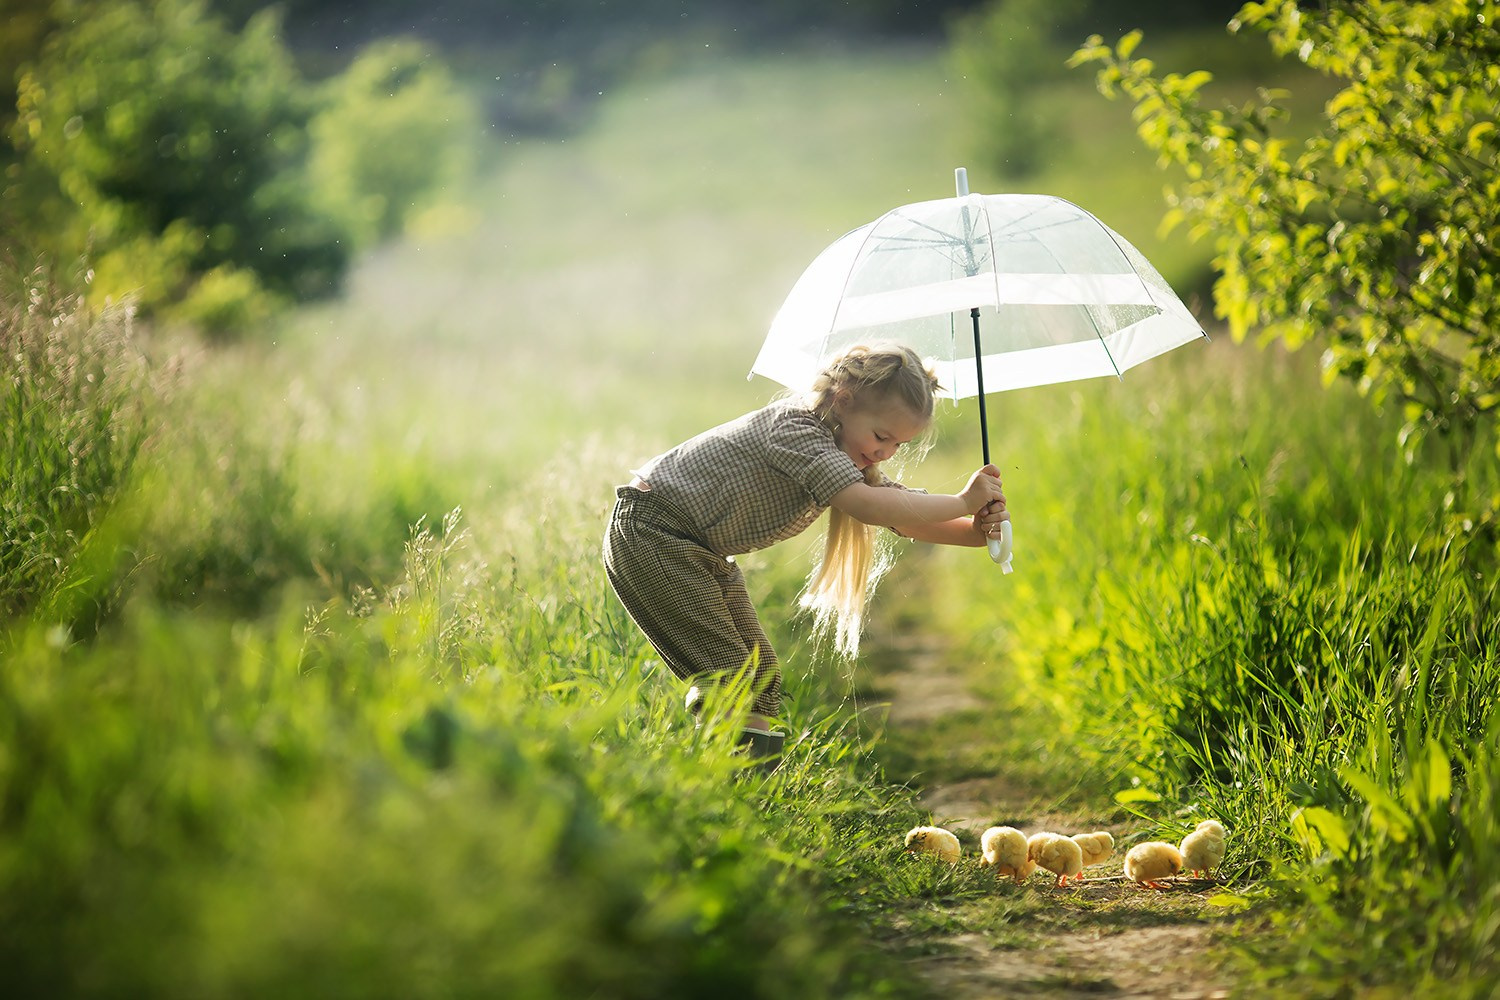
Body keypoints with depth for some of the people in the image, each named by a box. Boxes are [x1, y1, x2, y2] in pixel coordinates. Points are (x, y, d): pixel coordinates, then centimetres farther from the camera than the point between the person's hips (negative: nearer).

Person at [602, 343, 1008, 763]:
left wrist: (976, 530, -16)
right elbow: (867, 506, -36)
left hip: (706, 555, 10)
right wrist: (963, 502, -29)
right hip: (652, 539, -10)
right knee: (726, 675, -18)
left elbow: (909, 519, 3)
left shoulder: (849, 459, 6)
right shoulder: (792, 428, -25)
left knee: (762, 675, 5)